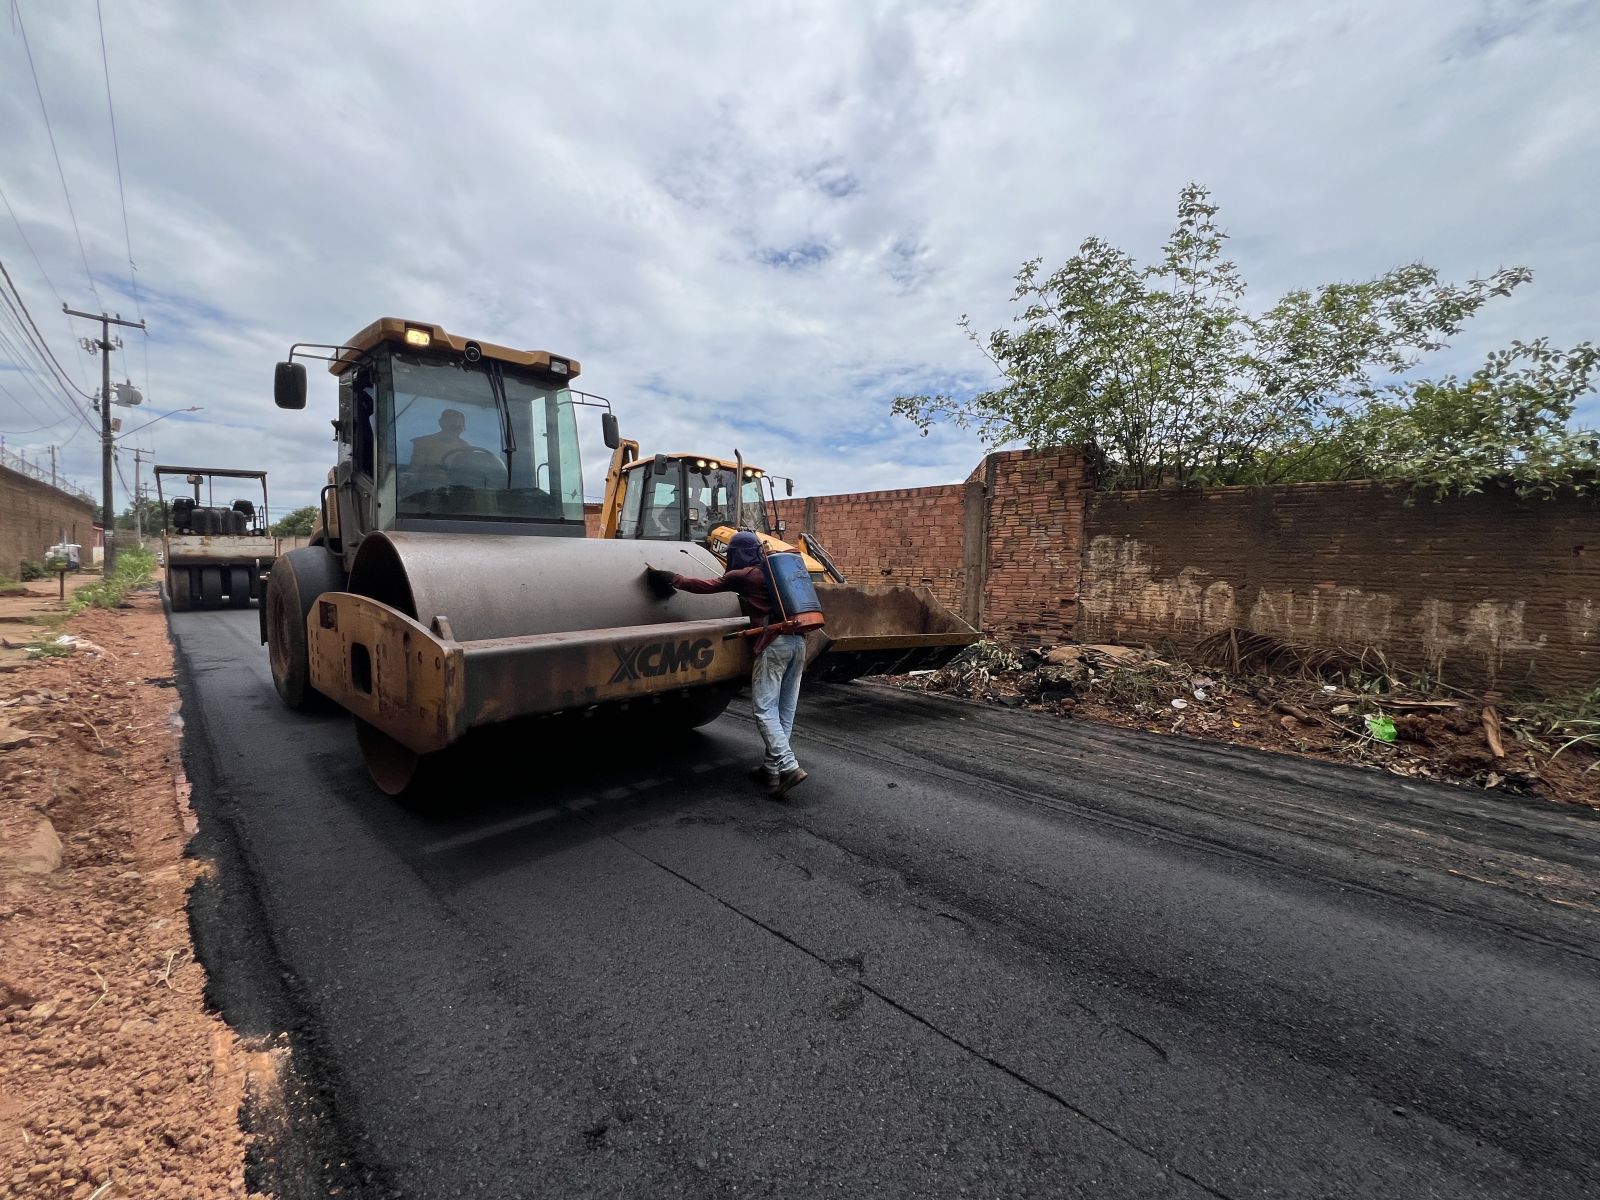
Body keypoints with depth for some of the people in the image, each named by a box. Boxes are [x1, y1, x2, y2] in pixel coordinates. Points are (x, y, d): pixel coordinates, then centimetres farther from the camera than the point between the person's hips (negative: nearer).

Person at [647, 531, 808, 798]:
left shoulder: (742, 576, 2)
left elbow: (705, 586, 7)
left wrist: (672, 579, 18)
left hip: (775, 643, -8)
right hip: (798, 640, 8)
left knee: (765, 709, -4)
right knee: (785, 709, 9)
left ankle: (789, 767, -13)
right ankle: (771, 767, 16)